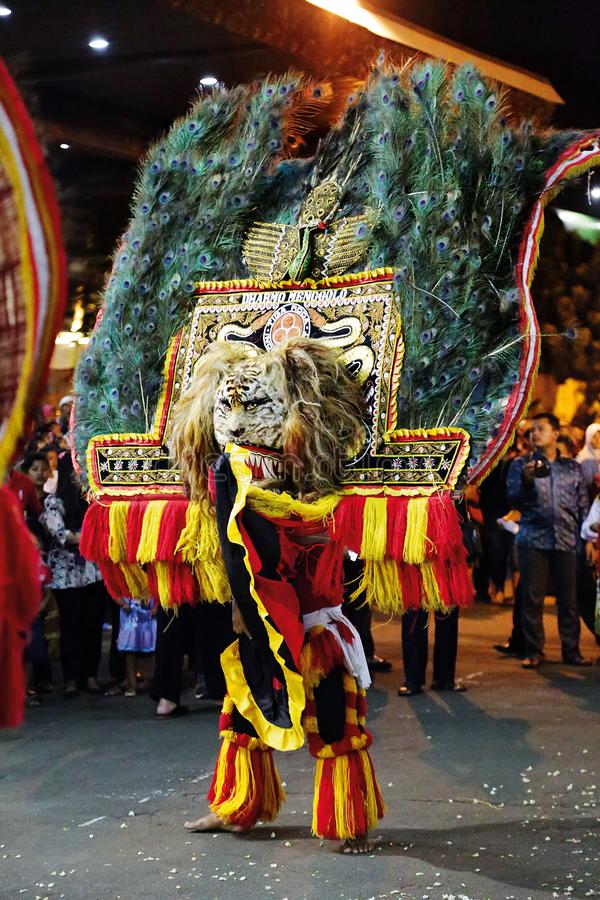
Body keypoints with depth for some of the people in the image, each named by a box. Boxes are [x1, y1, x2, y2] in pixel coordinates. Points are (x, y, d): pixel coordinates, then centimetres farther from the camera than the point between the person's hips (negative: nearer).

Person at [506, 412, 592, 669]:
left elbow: (583, 506, 15)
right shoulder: (521, 464, 9)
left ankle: (571, 651, 9)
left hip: (566, 541, 1)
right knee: (532, 598, -1)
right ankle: (534, 652, 5)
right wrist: (526, 481, -16)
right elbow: (513, 501, 2)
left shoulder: (573, 468, 14)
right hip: (533, 540, -1)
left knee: (569, 599, 1)